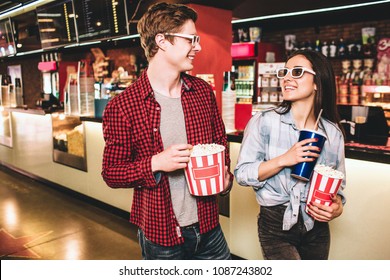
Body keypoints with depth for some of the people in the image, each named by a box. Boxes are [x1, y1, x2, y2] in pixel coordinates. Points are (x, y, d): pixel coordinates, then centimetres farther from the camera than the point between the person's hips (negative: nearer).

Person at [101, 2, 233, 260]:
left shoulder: (204, 91, 1)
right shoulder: (122, 107, -14)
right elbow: (111, 173, -8)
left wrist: (225, 176, -5)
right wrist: (155, 164, -24)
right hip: (161, 235, -4)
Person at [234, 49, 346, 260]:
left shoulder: (333, 132, -1)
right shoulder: (264, 122, -11)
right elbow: (242, 174, -13)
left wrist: (338, 206, -13)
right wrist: (283, 160, -24)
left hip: (317, 227, 4)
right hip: (276, 226, -4)